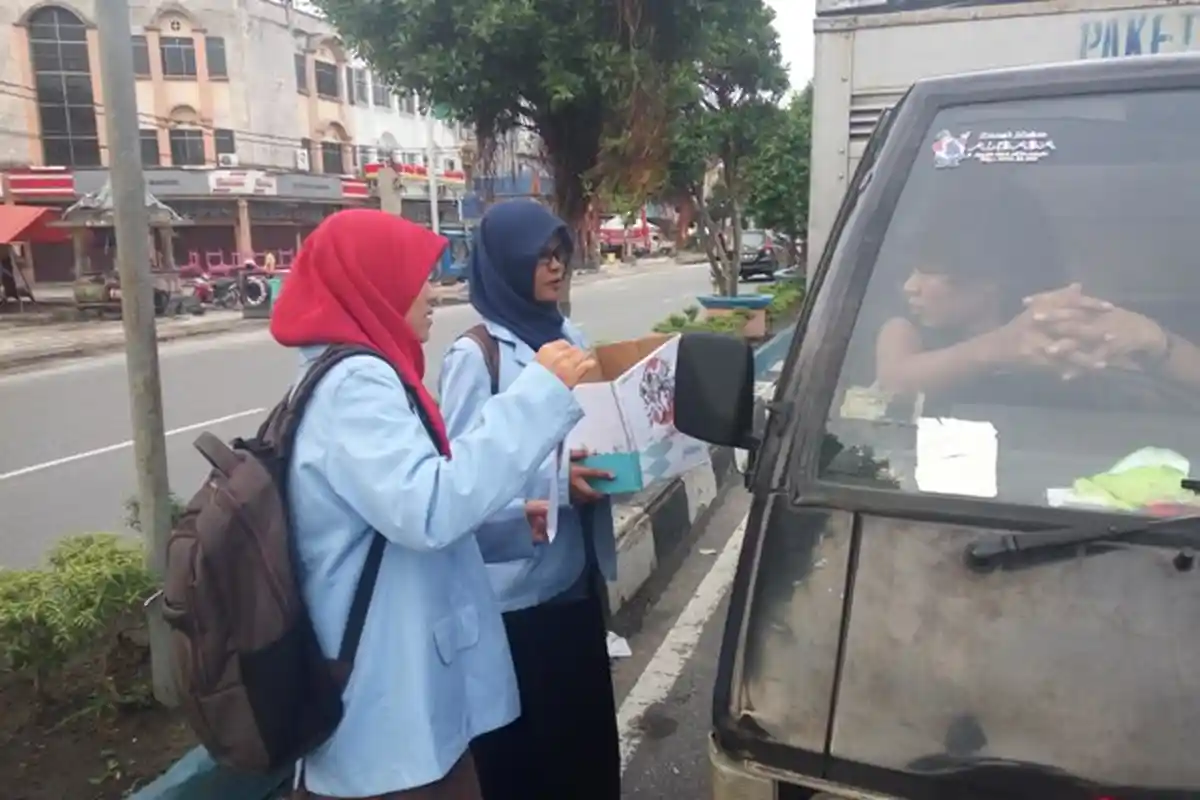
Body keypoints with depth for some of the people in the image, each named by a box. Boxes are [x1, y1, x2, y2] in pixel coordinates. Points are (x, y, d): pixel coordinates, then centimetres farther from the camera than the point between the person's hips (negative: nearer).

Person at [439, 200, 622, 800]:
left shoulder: (570, 339, 6)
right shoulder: (474, 356, -14)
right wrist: (552, 477, -27)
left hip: (577, 573, 6)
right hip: (514, 588, -6)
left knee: (589, 727, 19)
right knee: (523, 747, 10)